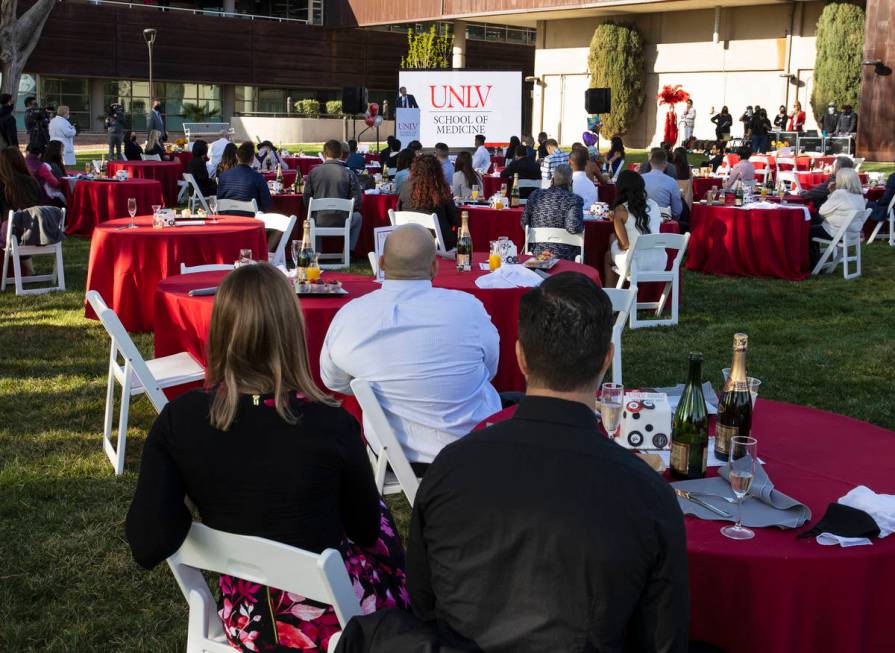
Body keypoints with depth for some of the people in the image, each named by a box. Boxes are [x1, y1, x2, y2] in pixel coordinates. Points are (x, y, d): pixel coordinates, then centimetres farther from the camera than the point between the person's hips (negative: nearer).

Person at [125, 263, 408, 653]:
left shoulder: (178, 420, -17)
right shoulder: (329, 422, -24)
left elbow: (148, 547, -20)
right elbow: (365, 529, -8)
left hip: (244, 621, 3)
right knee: (380, 523, 30)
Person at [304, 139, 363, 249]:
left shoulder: (313, 172, -3)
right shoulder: (349, 174, -8)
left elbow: (306, 201, 3)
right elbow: (358, 203, -5)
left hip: (319, 223, 2)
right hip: (341, 222, -1)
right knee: (358, 217, 33)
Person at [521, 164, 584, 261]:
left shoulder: (535, 194, 2)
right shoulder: (574, 199, -12)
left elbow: (524, 222, 8)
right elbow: (573, 228, -25)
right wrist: (581, 226, -2)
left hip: (537, 253, 4)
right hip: (564, 257, -4)